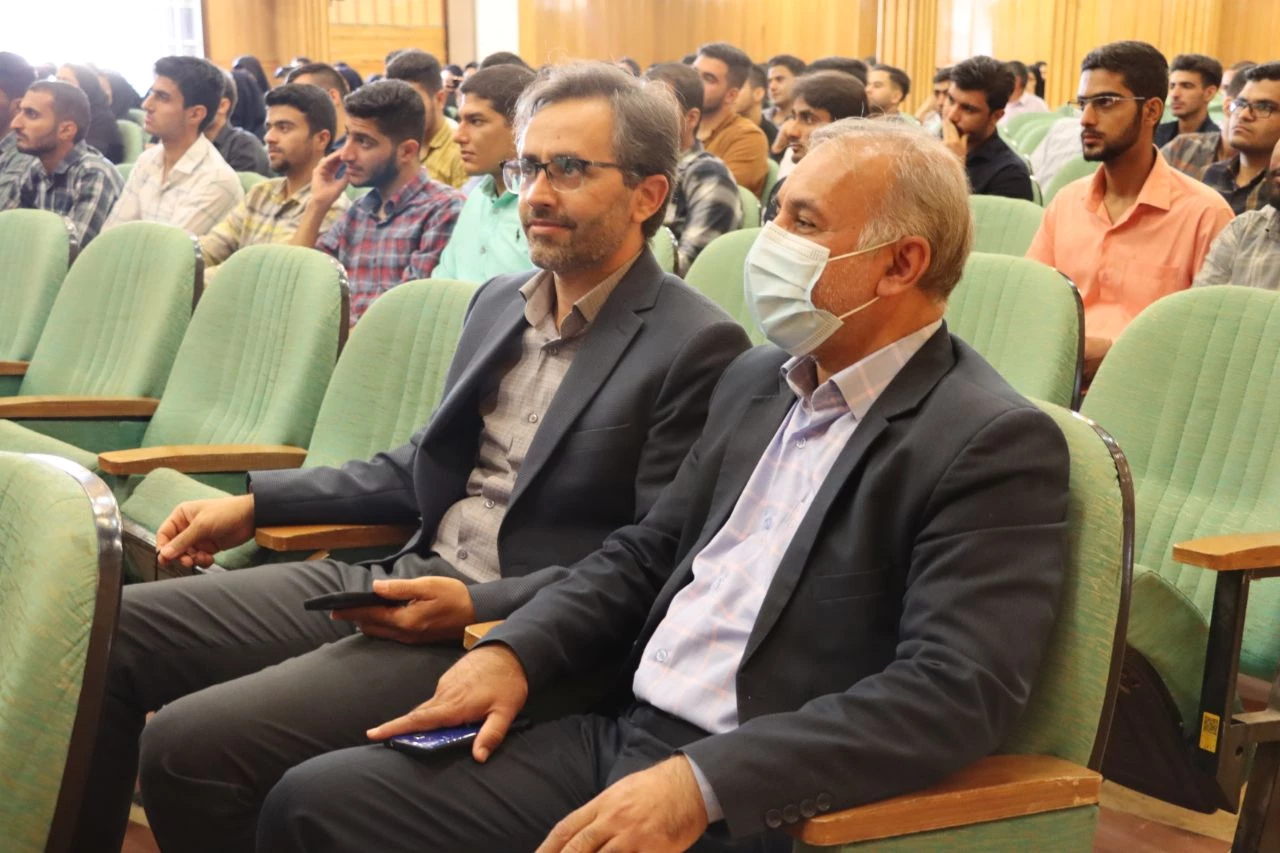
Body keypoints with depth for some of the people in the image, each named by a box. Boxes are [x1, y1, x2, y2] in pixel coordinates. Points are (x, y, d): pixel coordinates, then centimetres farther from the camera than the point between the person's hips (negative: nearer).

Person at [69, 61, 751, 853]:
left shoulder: (698, 346, -11)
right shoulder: (499, 301, 14)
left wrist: (479, 608, -22)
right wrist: (256, 502, 14)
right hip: (402, 579, 8)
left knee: (190, 743, -22)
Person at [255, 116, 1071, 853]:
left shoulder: (996, 445, -12)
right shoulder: (757, 379, 13)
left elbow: (957, 691, -21)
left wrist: (703, 782, -27)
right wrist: (513, 650, 2)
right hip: (623, 736, 8)